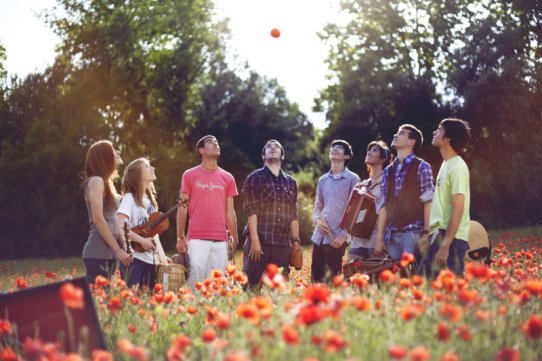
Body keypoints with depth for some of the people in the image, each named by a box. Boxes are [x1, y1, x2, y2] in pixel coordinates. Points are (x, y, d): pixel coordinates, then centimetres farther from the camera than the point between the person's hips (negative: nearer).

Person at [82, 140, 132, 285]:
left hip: (107, 253, 9)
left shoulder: (106, 183, 19)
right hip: (97, 254, -9)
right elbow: (98, 219, -16)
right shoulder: (96, 181, -8)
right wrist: (118, 250, -15)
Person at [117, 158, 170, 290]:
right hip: (135, 259, -8)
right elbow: (119, 227, -20)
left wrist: (162, 257, 10)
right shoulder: (130, 198, -7)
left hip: (151, 259, 8)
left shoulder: (150, 200, 16)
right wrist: (142, 241, -19)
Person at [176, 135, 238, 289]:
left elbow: (230, 211, 15)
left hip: (220, 241, 3)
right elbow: (182, 208, 5)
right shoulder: (189, 175, 5)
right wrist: (180, 238, 1)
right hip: (197, 239, -3)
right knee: (196, 277, -10)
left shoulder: (227, 178, 12)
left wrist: (235, 239, 12)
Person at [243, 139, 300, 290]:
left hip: (283, 243, 4)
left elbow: (293, 215, 16)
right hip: (260, 241, -4)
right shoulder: (255, 178, 3)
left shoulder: (291, 182, 17)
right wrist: (255, 240, -14)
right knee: (252, 285, -7)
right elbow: (251, 210, -6)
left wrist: (296, 241, 9)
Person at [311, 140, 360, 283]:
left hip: (337, 237, -5)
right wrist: (317, 220, -3)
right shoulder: (323, 180, 17)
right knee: (315, 276, 5)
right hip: (318, 236, 5)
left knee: (332, 279, -4)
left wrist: (344, 235, -12)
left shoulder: (352, 179, 1)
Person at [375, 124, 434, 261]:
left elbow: (428, 203, -5)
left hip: (413, 232, -5)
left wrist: (426, 234, -12)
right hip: (391, 234, 5)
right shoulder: (388, 171, 15)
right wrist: (379, 237, 7)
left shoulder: (421, 167, 0)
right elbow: (384, 205, 13)